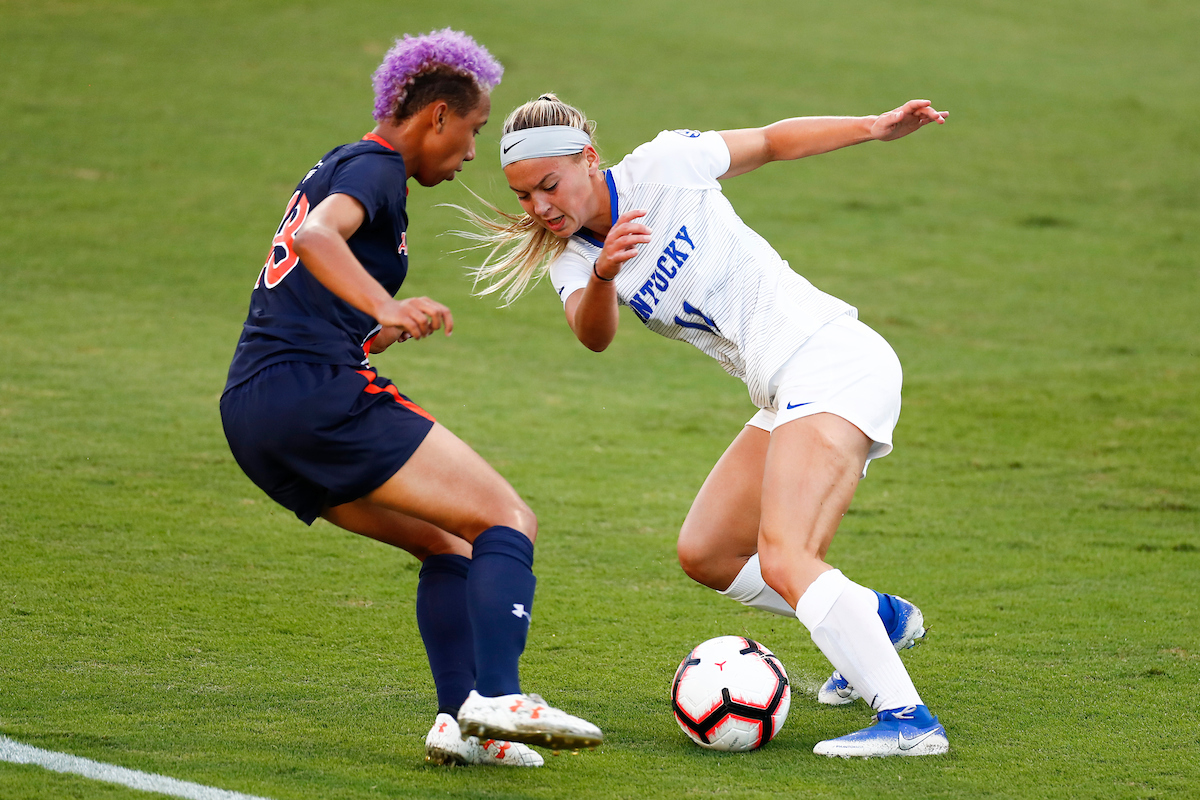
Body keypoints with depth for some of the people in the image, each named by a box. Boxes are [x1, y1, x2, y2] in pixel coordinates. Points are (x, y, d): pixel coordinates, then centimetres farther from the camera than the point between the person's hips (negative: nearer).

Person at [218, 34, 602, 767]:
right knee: (509, 521, -8)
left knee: (450, 544, 15)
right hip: (318, 390, -10)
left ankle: (461, 720, -2)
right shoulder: (373, 167, -4)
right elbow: (317, 237, -26)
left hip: (251, 412, 10)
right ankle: (496, 696, -26)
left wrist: (379, 329, 43)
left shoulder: (339, 166, 26)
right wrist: (387, 310, -39)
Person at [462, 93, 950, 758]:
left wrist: (877, 127, -3)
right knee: (704, 554, 13)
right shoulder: (571, 260, 8)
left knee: (781, 560, -22)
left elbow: (772, 141, 7)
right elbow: (593, 335, -14)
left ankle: (906, 717, -30)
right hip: (786, 398, 8)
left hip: (832, 359, -8)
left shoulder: (662, 168, -5)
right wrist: (602, 274, -34)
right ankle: (879, 618, 26)